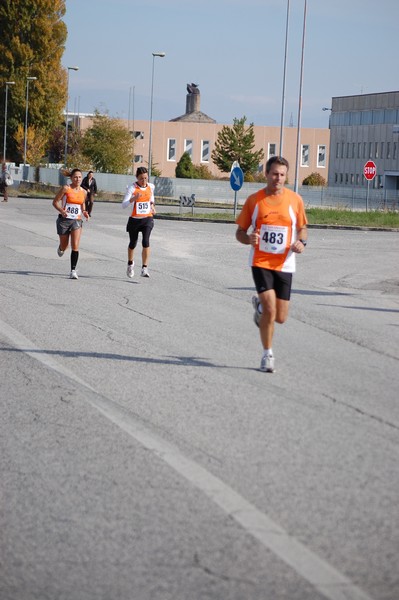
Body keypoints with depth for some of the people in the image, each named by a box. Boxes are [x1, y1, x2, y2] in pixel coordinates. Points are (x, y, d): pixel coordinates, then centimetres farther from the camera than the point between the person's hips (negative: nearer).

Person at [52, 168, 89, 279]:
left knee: (75, 246, -12)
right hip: (64, 220, -2)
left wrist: (84, 212, 3)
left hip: (77, 220, 2)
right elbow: (55, 201, -4)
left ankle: (73, 270, -10)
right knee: (64, 246, 12)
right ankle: (61, 248, 51)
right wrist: (61, 210, -22)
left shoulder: (84, 192, 4)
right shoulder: (66, 188, -8)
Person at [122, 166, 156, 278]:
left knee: (146, 242, -17)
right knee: (133, 243, 13)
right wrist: (134, 198, -37)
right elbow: (124, 205, -21)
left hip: (147, 219, 1)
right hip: (134, 219, -1)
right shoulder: (132, 188, -11)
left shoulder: (151, 186, 2)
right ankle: (130, 264, 42)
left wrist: (152, 205, 7)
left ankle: (144, 269, -15)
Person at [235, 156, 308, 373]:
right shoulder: (254, 199, -1)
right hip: (260, 263, -2)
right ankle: (267, 354, 4)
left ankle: (259, 304, 38)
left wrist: (301, 243, -10)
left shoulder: (295, 200, 1)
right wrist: (248, 238, -18)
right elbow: (240, 231, 5)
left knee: (280, 317, 3)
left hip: (284, 264, 2)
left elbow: (302, 228, 12)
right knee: (270, 309, -16)